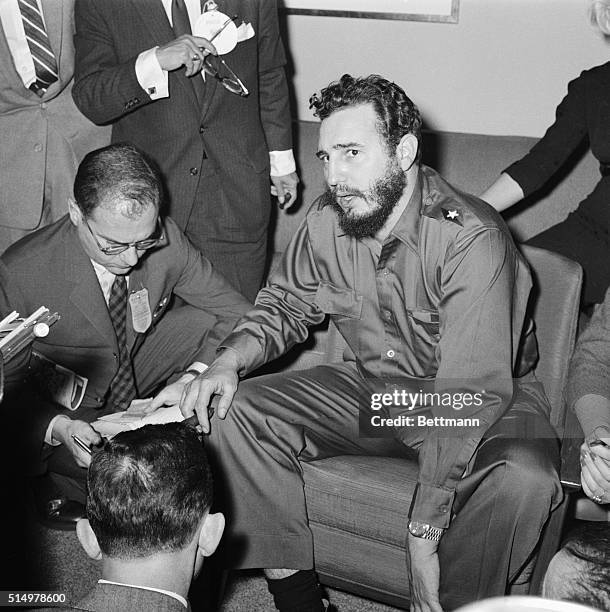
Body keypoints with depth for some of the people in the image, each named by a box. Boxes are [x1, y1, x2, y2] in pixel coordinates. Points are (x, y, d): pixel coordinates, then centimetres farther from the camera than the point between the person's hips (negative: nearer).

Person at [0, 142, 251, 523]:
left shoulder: (165, 239, -20)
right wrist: (59, 427, -38)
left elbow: (240, 316, -12)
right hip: (66, 406, -3)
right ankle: (66, 485, 2)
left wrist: (198, 374, -32)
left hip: (138, 370, 4)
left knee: (211, 323, -19)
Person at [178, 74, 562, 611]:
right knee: (234, 413, -12)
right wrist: (229, 360, -13)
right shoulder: (326, 221, -7)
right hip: (370, 388, 5)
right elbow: (284, 308, 10)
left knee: (522, 477, -36)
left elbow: (470, 395, -31)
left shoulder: (472, 238, -27)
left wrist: (423, 537, -31)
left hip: (477, 405, -5)